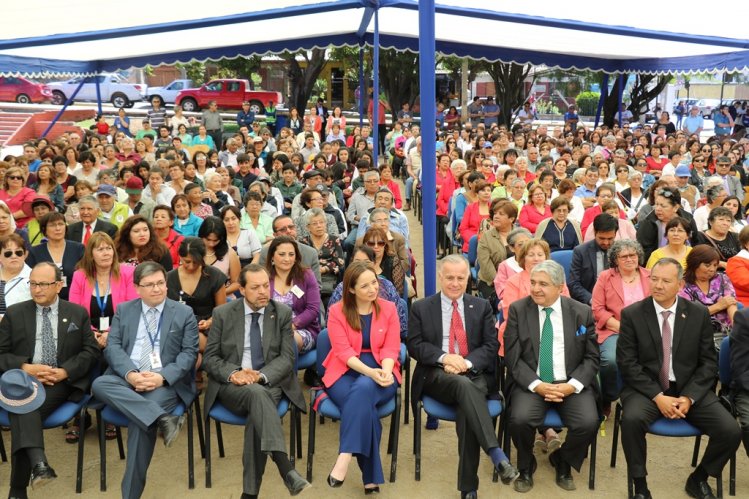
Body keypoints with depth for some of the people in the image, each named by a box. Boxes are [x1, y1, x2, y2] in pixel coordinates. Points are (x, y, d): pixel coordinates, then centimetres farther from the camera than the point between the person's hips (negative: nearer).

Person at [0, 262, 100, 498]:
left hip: (62, 381, -1)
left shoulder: (78, 313, 12)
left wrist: (65, 372, -11)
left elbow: (91, 352, 6)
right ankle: (38, 463, -55)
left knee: (23, 411, -31)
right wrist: (26, 368, -13)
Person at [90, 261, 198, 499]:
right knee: (100, 384, -30)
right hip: (126, 379, 3)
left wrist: (162, 377, -17)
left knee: (141, 420, -30)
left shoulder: (184, 313, 8)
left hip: (166, 382, -3)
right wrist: (130, 374, -17)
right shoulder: (123, 310, 14)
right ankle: (163, 418, -40)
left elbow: (189, 353, 1)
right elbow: (112, 347, 3)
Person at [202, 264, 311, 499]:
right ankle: (286, 469, -47)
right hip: (232, 385, -1)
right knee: (257, 393, -36)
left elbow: (287, 358, 0)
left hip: (270, 383, 1)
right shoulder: (222, 314, 3)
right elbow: (209, 358, 3)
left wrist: (261, 375, -19)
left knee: (258, 413, -33)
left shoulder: (283, 313, 4)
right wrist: (233, 373, -17)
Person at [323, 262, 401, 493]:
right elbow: (344, 351, -10)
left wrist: (385, 372, -24)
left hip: (380, 372, 1)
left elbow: (391, 348, -2)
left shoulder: (388, 309, 5)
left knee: (364, 388, -36)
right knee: (363, 403, -33)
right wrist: (369, 371, -26)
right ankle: (371, 477, -28)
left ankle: (345, 457, -38)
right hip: (345, 372, -1)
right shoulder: (337, 311, -1)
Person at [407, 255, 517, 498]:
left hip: (475, 373, 1)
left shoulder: (482, 306, 15)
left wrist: (467, 363, -12)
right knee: (463, 385, -36)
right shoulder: (421, 308, 12)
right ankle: (497, 456, -45)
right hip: (437, 376, -1)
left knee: (466, 409, -33)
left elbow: (492, 346, 7)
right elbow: (414, 345, 3)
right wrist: (444, 357, -15)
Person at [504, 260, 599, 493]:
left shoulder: (582, 312, 2)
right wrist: (537, 385, -17)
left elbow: (591, 358, 3)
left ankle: (562, 462, 10)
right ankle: (526, 468, 5)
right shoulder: (518, 310, -1)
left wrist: (572, 385, -14)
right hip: (531, 383, -1)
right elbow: (513, 357, -4)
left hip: (571, 384, 1)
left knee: (588, 423, -25)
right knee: (520, 420, -29)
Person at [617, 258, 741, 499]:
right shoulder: (632, 314, -4)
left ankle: (698, 479, 12)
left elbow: (708, 363, 3)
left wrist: (689, 397, -12)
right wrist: (658, 397, -17)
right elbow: (627, 363, -7)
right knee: (632, 420, -33)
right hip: (647, 388, -2)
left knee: (731, 431, -17)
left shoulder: (699, 314, 2)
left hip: (690, 389, 3)